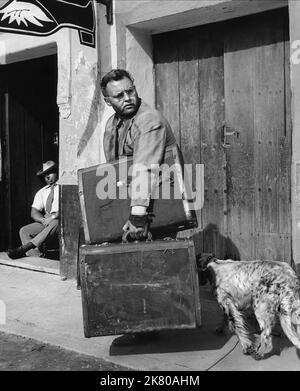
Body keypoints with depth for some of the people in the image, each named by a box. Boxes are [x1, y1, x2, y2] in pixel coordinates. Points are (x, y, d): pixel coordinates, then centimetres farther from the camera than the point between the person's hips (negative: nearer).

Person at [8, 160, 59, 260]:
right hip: (45, 222, 5)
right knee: (24, 231, -17)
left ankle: (24, 248, -43)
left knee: (53, 224, -38)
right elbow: (34, 213, 12)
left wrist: (54, 216, -20)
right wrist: (44, 220, -11)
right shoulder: (41, 192, 21)